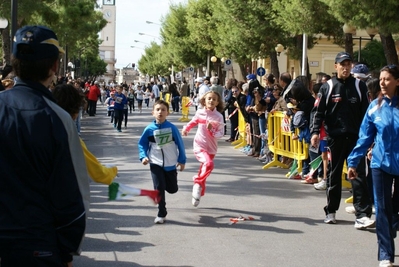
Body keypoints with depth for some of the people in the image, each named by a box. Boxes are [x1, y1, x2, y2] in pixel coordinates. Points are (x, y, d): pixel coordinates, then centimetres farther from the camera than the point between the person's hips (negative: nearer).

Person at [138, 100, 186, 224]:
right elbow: (142, 144, 4)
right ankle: (161, 214, 7)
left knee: (172, 189, 9)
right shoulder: (149, 129, -9)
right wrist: (143, 156, -10)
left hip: (170, 164, 1)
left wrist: (182, 160, 3)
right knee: (159, 188, -6)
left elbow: (179, 144, 0)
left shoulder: (172, 128, -9)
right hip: (155, 164, -1)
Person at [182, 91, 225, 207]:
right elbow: (193, 122, 14)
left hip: (211, 148, 2)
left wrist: (211, 130, -28)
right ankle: (198, 182, -9)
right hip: (199, 146, -2)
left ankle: (197, 195, 32)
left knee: (203, 171, 15)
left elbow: (220, 134, -11)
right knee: (209, 164, -31)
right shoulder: (199, 112, -5)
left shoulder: (218, 116, -8)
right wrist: (185, 129, -2)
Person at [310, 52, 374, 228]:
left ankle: (362, 215, -7)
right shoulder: (328, 87, 2)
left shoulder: (359, 86, 5)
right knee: (334, 175, 11)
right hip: (335, 137, 0)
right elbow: (318, 111, 0)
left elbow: (365, 112, 5)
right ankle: (331, 211, 24)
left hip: (355, 137, 0)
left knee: (358, 175, -5)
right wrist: (315, 132, -13)